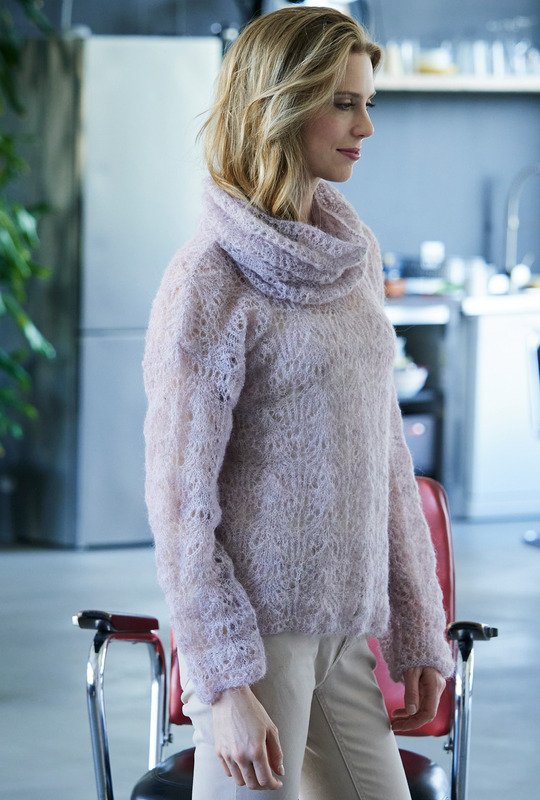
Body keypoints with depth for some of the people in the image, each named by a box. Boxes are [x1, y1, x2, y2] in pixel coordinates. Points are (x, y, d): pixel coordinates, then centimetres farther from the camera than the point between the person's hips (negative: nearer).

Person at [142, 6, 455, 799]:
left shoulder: (355, 256, 10)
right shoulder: (209, 280, -11)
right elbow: (179, 499, -12)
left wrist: (420, 630, 14)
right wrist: (225, 687, -16)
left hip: (347, 630, 7)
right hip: (256, 632, -7)